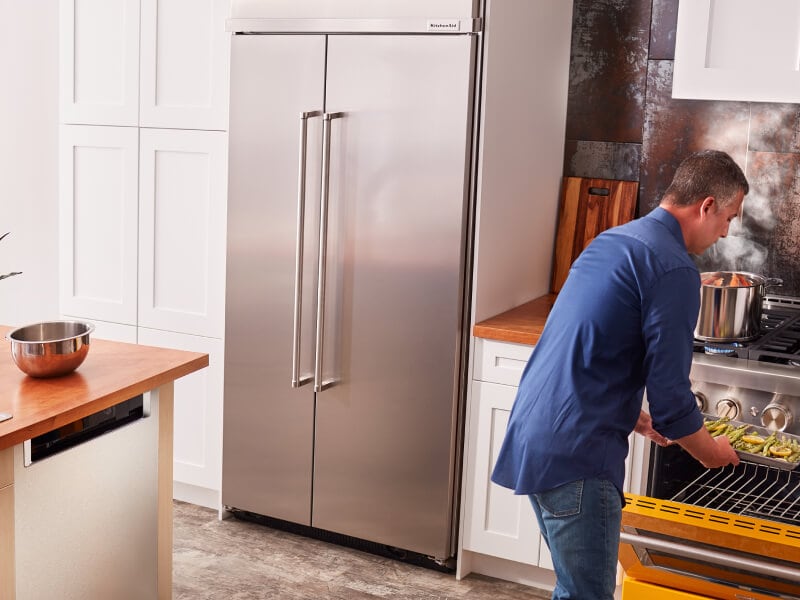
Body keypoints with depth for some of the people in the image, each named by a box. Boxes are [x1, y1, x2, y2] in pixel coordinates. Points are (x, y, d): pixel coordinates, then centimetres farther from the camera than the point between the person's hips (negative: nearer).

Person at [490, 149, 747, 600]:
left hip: (533, 437, 10)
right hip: (575, 457, -10)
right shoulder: (674, 268, -13)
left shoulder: (614, 240, 15)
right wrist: (710, 452, 6)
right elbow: (670, 394, -13)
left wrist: (634, 416, 28)